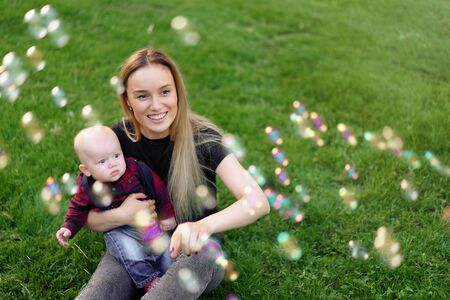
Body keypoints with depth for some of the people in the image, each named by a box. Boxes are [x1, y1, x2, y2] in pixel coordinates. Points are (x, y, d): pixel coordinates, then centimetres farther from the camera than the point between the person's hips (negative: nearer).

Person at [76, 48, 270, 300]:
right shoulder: (117, 140, -9)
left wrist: (205, 225, -50)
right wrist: (121, 215, -23)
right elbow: (89, 217, 0)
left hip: (197, 255, -1)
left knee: (200, 252, -38)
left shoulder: (202, 137, -17)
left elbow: (258, 202, -30)